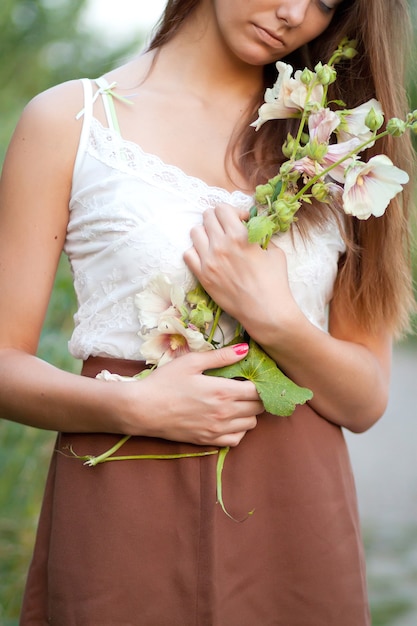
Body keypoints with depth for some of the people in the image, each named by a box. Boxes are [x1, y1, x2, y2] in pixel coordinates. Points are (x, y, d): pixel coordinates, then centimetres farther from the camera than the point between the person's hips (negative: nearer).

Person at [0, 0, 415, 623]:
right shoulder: (68, 120, 0)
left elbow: (366, 401, 2)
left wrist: (274, 319, -15)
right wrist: (135, 405, -19)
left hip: (295, 522, 3)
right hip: (122, 516, -2)